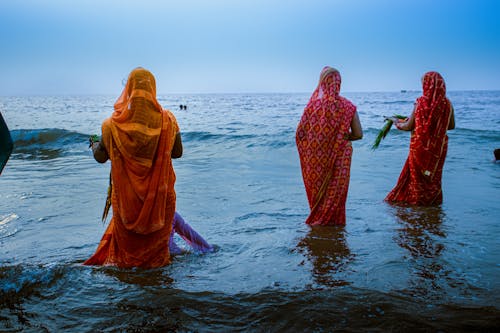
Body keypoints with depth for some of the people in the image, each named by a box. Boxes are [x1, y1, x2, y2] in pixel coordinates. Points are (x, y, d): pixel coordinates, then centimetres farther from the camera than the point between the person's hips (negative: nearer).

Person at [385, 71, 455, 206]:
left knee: (417, 175, 14)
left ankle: (418, 200, 24)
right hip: (439, 147, 3)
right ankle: (433, 200, 28)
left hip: (420, 146, -3)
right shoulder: (447, 104, -7)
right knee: (434, 176, 18)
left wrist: (398, 124, 8)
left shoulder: (421, 102, -15)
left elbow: (409, 126, -11)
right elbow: (451, 126, 4)